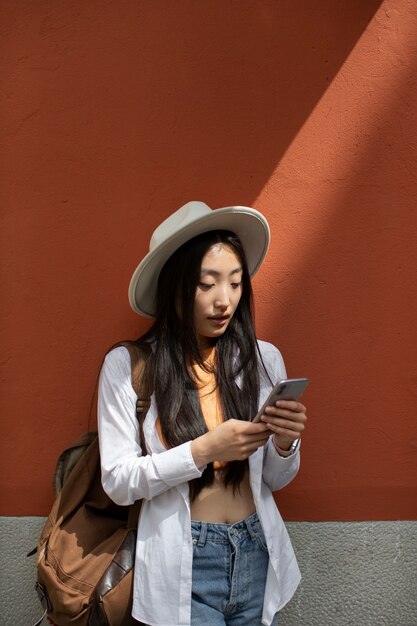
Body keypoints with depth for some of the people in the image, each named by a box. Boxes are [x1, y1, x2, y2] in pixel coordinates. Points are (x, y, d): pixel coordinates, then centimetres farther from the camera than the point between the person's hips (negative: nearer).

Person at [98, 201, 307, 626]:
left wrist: (285, 443, -17)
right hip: (182, 563, -3)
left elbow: (275, 480, 4)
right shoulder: (126, 365, -12)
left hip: (259, 556, 4)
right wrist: (204, 450, -23)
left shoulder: (264, 359, -3)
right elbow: (117, 482, -12)